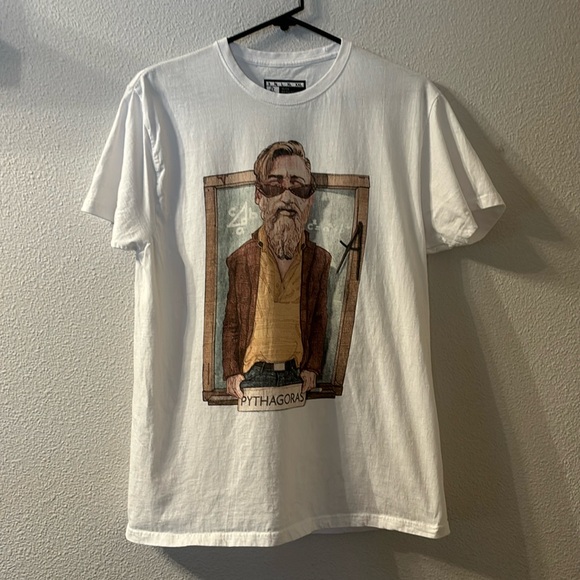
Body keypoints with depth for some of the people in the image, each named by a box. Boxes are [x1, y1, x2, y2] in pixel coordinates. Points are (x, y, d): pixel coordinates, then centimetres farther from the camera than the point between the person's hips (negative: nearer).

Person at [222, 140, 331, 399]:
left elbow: (319, 321, 6)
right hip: (253, 374, -1)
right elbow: (231, 323, 0)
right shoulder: (241, 258, -5)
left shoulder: (319, 259, -1)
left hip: (297, 374, 2)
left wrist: (312, 368, 2)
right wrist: (232, 373, -4)